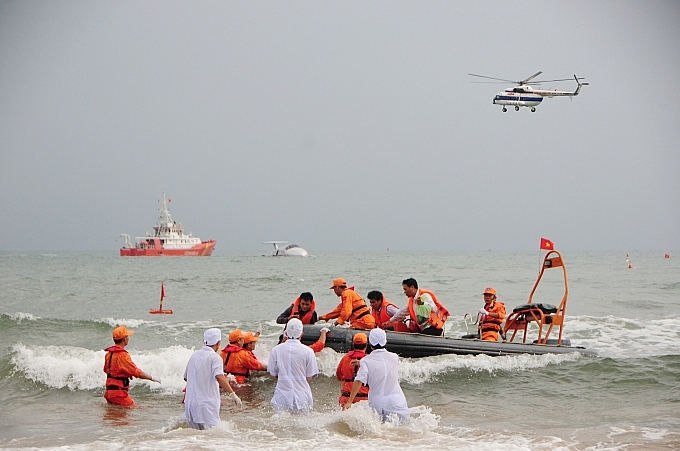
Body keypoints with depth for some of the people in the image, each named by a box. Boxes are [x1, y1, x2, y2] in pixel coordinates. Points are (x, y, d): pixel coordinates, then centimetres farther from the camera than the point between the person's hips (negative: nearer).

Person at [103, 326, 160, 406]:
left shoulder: (109, 353, 11)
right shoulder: (122, 355, -18)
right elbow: (136, 372, -18)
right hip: (118, 393, -9)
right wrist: (152, 378, -7)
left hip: (109, 391, 9)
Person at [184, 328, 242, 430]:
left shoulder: (194, 355, 12)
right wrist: (232, 393, -32)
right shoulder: (214, 357, -9)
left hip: (190, 403, 7)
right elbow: (219, 377, -26)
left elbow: (186, 377, 23)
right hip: (207, 404, -7)